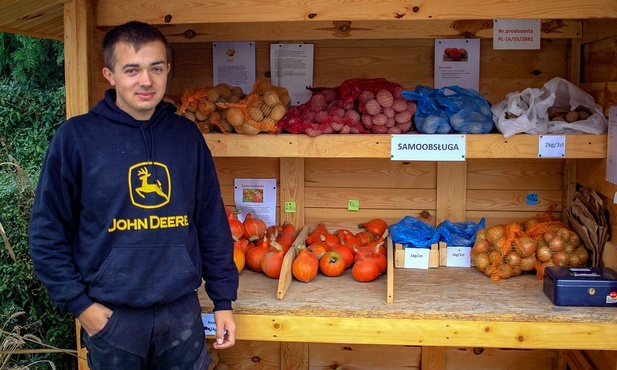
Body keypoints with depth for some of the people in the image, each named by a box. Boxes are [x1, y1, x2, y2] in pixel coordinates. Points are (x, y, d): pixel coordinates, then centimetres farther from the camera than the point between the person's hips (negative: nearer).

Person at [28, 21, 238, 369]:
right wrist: (79, 302, -7)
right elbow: (47, 230, -3)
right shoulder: (77, 136, -7)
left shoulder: (187, 134, 1)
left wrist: (224, 300, 5)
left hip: (183, 310, 2)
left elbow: (213, 222, 5)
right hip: (111, 315, -2)